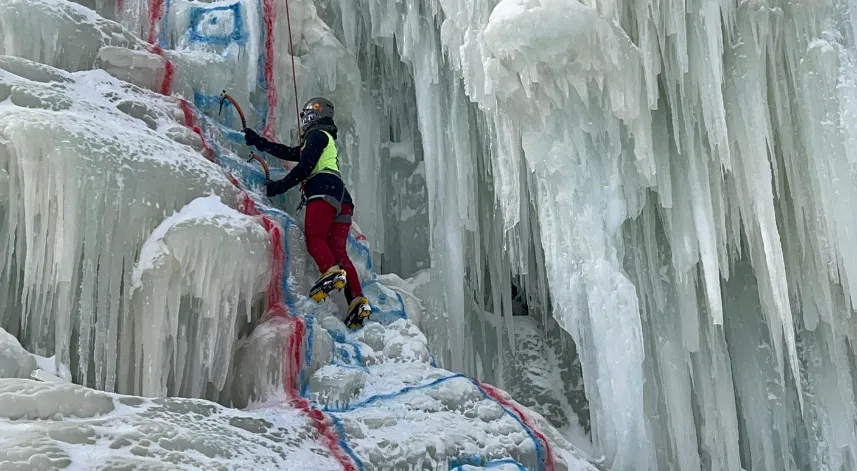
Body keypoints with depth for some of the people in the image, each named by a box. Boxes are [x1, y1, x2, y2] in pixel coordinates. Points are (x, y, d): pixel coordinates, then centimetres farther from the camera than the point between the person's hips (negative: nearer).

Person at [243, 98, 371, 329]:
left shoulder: (317, 135, 10)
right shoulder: (328, 141, 38)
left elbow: (305, 167, -4)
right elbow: (289, 153, 40)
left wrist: (279, 186, 2)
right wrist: (259, 142, 44)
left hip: (324, 190, -8)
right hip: (341, 200, 8)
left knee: (313, 236, -20)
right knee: (338, 251, -3)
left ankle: (332, 272, -46)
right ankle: (357, 300, -16)